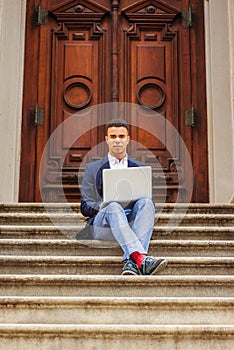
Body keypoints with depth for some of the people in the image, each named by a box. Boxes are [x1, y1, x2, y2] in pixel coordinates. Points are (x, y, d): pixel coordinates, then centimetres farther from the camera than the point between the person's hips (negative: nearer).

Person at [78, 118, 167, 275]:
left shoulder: (141, 168, 23)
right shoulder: (93, 168, 19)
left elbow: (150, 204, 20)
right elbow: (85, 207, 12)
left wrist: (142, 202, -6)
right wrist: (102, 205, -11)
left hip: (132, 221, 2)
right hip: (102, 223, -1)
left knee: (146, 202, -31)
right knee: (113, 206, -36)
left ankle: (131, 261, -48)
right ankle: (142, 259, -55)